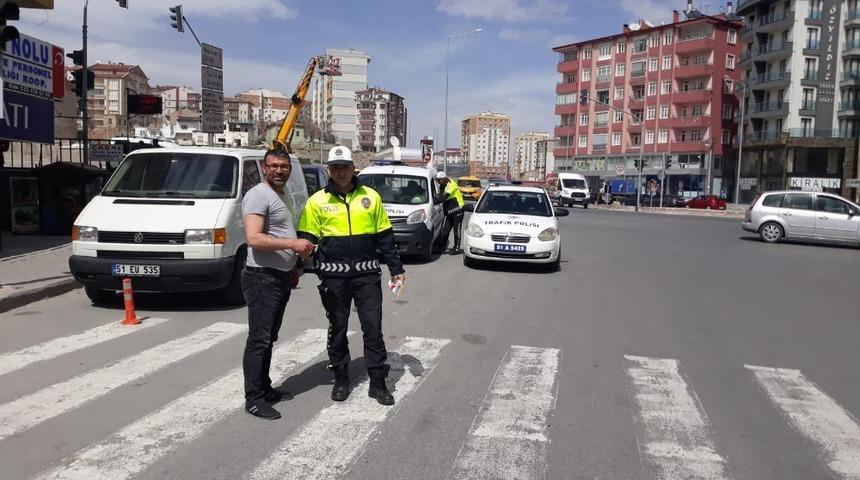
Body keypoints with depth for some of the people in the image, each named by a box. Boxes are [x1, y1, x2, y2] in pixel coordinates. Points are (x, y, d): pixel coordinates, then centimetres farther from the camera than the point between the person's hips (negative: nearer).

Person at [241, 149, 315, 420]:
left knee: (269, 339, 16)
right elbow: (254, 238, -23)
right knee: (259, 340, -5)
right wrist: (292, 244, -27)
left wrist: (292, 268, 21)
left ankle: (265, 388, 26)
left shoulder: (282, 196, 18)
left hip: (281, 278, 9)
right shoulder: (258, 195, -12)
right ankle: (254, 399, 2)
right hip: (263, 278, -9)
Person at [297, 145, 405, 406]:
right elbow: (306, 240, 3)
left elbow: (385, 237, 8)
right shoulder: (317, 201, 1)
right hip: (333, 277, 0)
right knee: (337, 328, 11)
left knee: (373, 328, 3)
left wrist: (396, 269, 6)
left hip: (367, 274, 1)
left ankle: (378, 382, 15)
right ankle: (341, 379, 26)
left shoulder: (370, 197, 4)